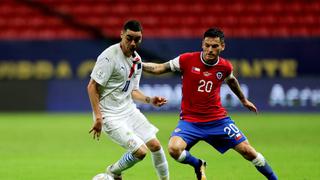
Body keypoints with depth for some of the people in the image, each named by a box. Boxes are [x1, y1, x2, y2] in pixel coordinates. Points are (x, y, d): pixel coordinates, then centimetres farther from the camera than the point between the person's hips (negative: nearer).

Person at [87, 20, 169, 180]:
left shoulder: (136, 59, 8)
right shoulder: (109, 57, -18)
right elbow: (92, 86, -17)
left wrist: (149, 100, -1)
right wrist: (98, 117, -22)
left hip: (129, 110, 8)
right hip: (110, 116, -8)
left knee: (155, 145, 3)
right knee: (140, 151, -15)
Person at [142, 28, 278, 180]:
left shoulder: (225, 67, -3)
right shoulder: (187, 60, -11)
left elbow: (231, 80, 21)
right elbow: (159, 68, -3)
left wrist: (243, 100, 36)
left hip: (218, 120, 2)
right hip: (190, 120, -2)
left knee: (248, 151, -3)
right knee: (174, 149, -28)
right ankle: (198, 165, 5)